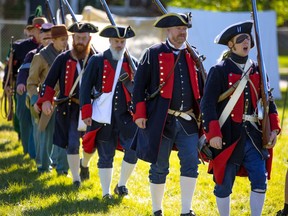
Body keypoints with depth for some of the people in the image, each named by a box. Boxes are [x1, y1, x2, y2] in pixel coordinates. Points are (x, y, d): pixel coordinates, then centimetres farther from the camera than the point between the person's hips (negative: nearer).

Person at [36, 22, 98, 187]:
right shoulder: (63, 59, 0)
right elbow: (49, 83, 1)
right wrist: (45, 101, -14)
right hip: (69, 109, -1)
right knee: (72, 144, -6)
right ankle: (76, 178, 13)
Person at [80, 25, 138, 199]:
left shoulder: (132, 63, 9)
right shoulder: (97, 61, 1)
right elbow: (86, 87, -1)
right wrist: (86, 112, -8)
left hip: (126, 117, 2)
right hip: (103, 117, -2)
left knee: (134, 151, -9)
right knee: (106, 156, 3)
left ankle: (122, 185, 11)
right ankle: (106, 192, 14)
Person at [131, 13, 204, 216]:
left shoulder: (192, 55, 11)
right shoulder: (154, 53, -1)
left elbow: (201, 87, 18)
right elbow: (139, 84, -2)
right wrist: (139, 114, -9)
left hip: (188, 121, 3)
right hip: (161, 121, -3)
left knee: (191, 163, -7)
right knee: (159, 167, 5)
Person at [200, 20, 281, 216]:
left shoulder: (257, 71, 10)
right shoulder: (219, 71, -6)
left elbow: (268, 101, 16)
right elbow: (207, 104, -11)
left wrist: (273, 129, 4)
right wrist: (213, 134, -20)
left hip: (254, 135, 4)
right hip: (228, 136, -4)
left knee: (260, 181, -2)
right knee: (224, 184, 3)